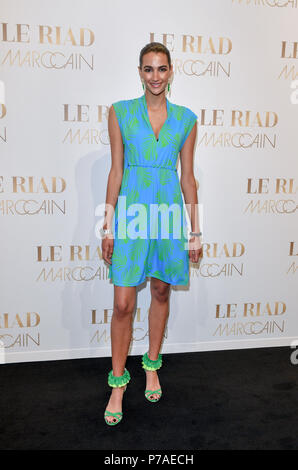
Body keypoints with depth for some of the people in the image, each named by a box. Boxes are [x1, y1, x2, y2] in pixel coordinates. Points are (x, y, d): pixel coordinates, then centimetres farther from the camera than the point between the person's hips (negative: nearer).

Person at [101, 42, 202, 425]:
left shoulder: (185, 118, 7)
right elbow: (116, 171, 2)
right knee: (122, 304, -2)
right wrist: (108, 225, -2)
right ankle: (118, 383, 17)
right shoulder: (120, 112, 3)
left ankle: (152, 367, 33)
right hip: (132, 213, -2)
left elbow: (187, 176, 7)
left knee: (161, 293, 12)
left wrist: (195, 230, 4)